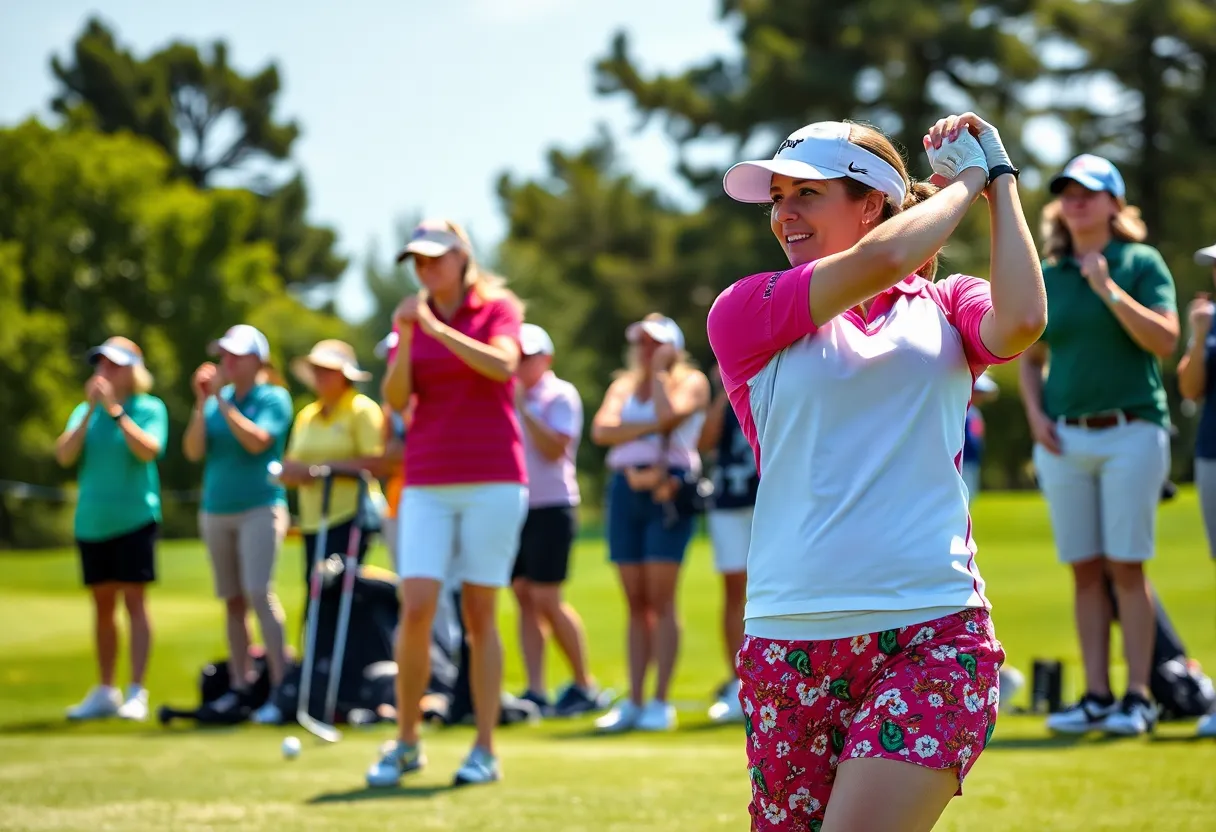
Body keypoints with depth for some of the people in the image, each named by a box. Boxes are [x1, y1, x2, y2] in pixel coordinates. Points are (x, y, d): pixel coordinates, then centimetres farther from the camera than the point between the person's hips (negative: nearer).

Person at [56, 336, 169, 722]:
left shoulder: (150, 408, -1)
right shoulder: (85, 412, 10)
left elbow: (148, 450, -18)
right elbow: (64, 455, -3)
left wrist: (114, 409, -19)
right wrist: (90, 410, -12)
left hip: (134, 516, -5)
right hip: (91, 520, 5)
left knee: (134, 600, -7)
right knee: (102, 605, 10)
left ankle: (137, 692, -7)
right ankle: (105, 692, 17)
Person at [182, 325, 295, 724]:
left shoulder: (274, 398, -2)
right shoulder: (217, 399, 11)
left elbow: (257, 440, -18)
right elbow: (193, 451, 3)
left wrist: (222, 402, -15)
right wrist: (202, 402, -6)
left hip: (260, 508, -5)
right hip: (216, 509, 5)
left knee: (259, 593, -15)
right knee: (232, 601, 5)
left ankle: (281, 688, -16)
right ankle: (240, 688, 7)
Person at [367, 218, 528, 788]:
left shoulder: (498, 308, 2)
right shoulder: (411, 319, 12)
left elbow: (501, 365, -18)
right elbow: (396, 399, 1)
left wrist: (436, 328, -20)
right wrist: (405, 337, -13)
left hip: (492, 482, -3)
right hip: (428, 487, 3)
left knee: (479, 615, -1)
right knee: (416, 609, -9)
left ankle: (485, 751, 6)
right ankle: (406, 743, 2)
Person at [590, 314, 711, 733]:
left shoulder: (691, 381, 6)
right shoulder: (623, 386, 19)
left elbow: (668, 414, -15)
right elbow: (601, 430, 1)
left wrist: (659, 370, -1)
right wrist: (649, 426, -9)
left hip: (668, 490, -5)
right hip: (625, 489, 5)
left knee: (660, 600, -8)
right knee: (636, 602, 5)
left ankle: (661, 703, -7)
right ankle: (634, 702, 6)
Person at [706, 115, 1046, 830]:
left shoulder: (944, 307, 12)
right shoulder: (746, 311, 7)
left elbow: (1021, 321, -11)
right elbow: (881, 259, -8)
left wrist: (1000, 178, 2)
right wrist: (967, 179, 8)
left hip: (933, 637, -1)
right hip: (789, 646, 1)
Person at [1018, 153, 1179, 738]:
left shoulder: (1141, 263, 1)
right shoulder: (1046, 276, 13)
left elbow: (1164, 340, -11)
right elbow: (1030, 358, 20)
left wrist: (1108, 289, -16)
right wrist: (1035, 414, 4)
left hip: (1131, 432, -4)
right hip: (1065, 438, 4)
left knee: (1125, 567, -6)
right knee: (1085, 570, 4)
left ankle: (1138, 697, -1)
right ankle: (1096, 696, 7)